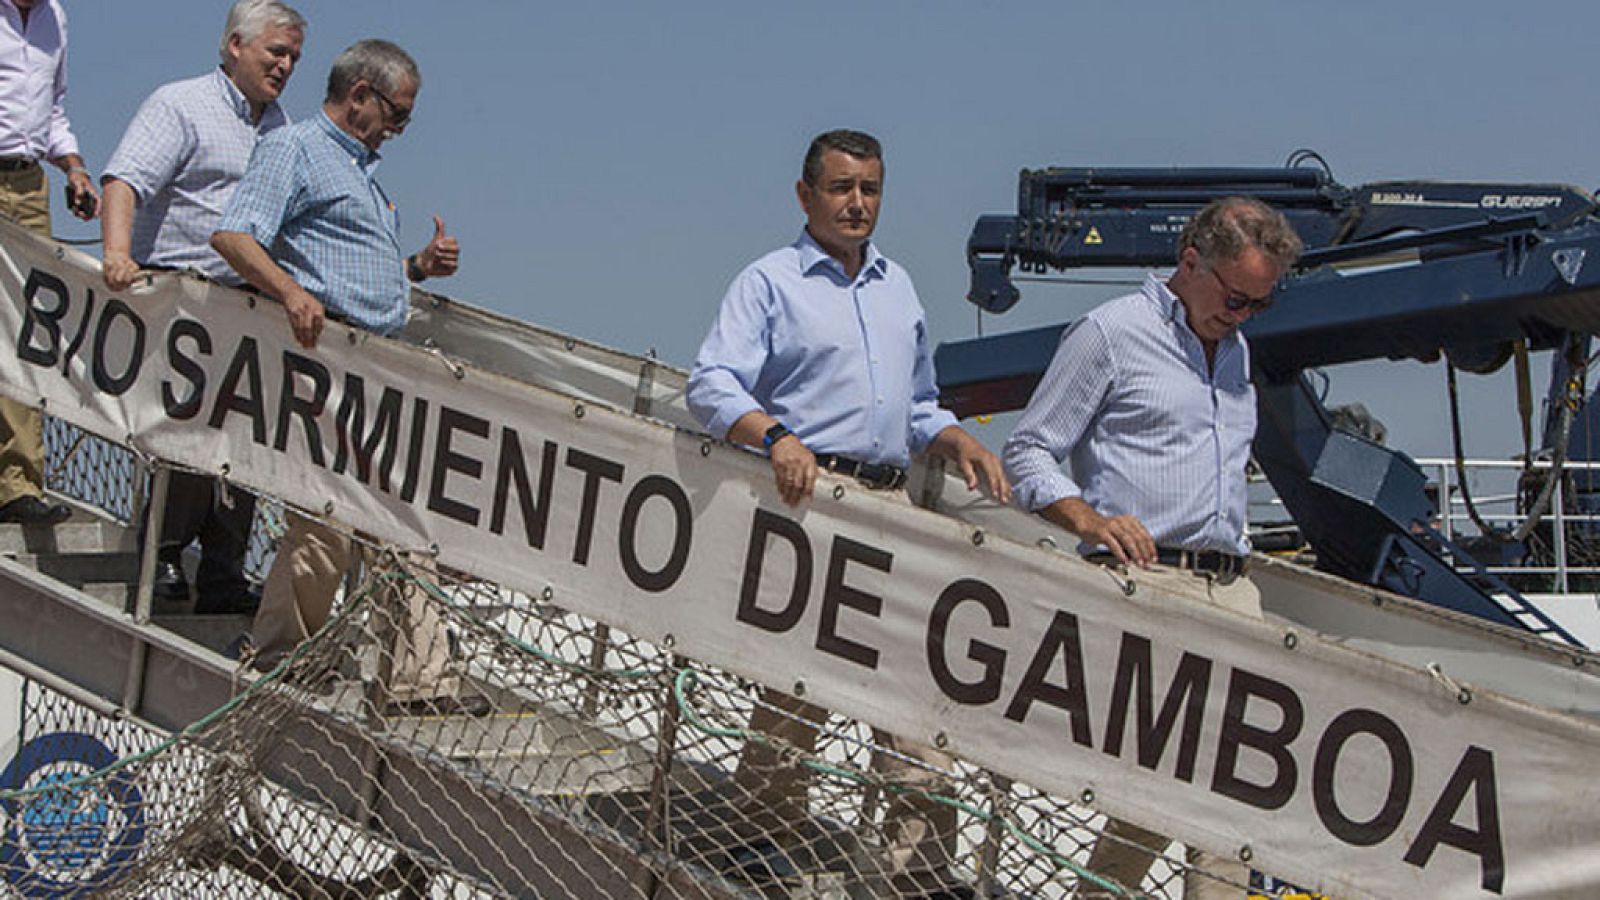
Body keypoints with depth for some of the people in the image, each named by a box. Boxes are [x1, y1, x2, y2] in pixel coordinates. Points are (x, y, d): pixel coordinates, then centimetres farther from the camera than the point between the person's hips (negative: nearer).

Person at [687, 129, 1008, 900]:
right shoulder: (771, 281, 4)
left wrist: (959, 442, 11)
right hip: (807, 496, -5)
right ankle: (766, 837, 10)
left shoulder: (898, 286, 23)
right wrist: (776, 437, -25)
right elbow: (712, 384, -9)